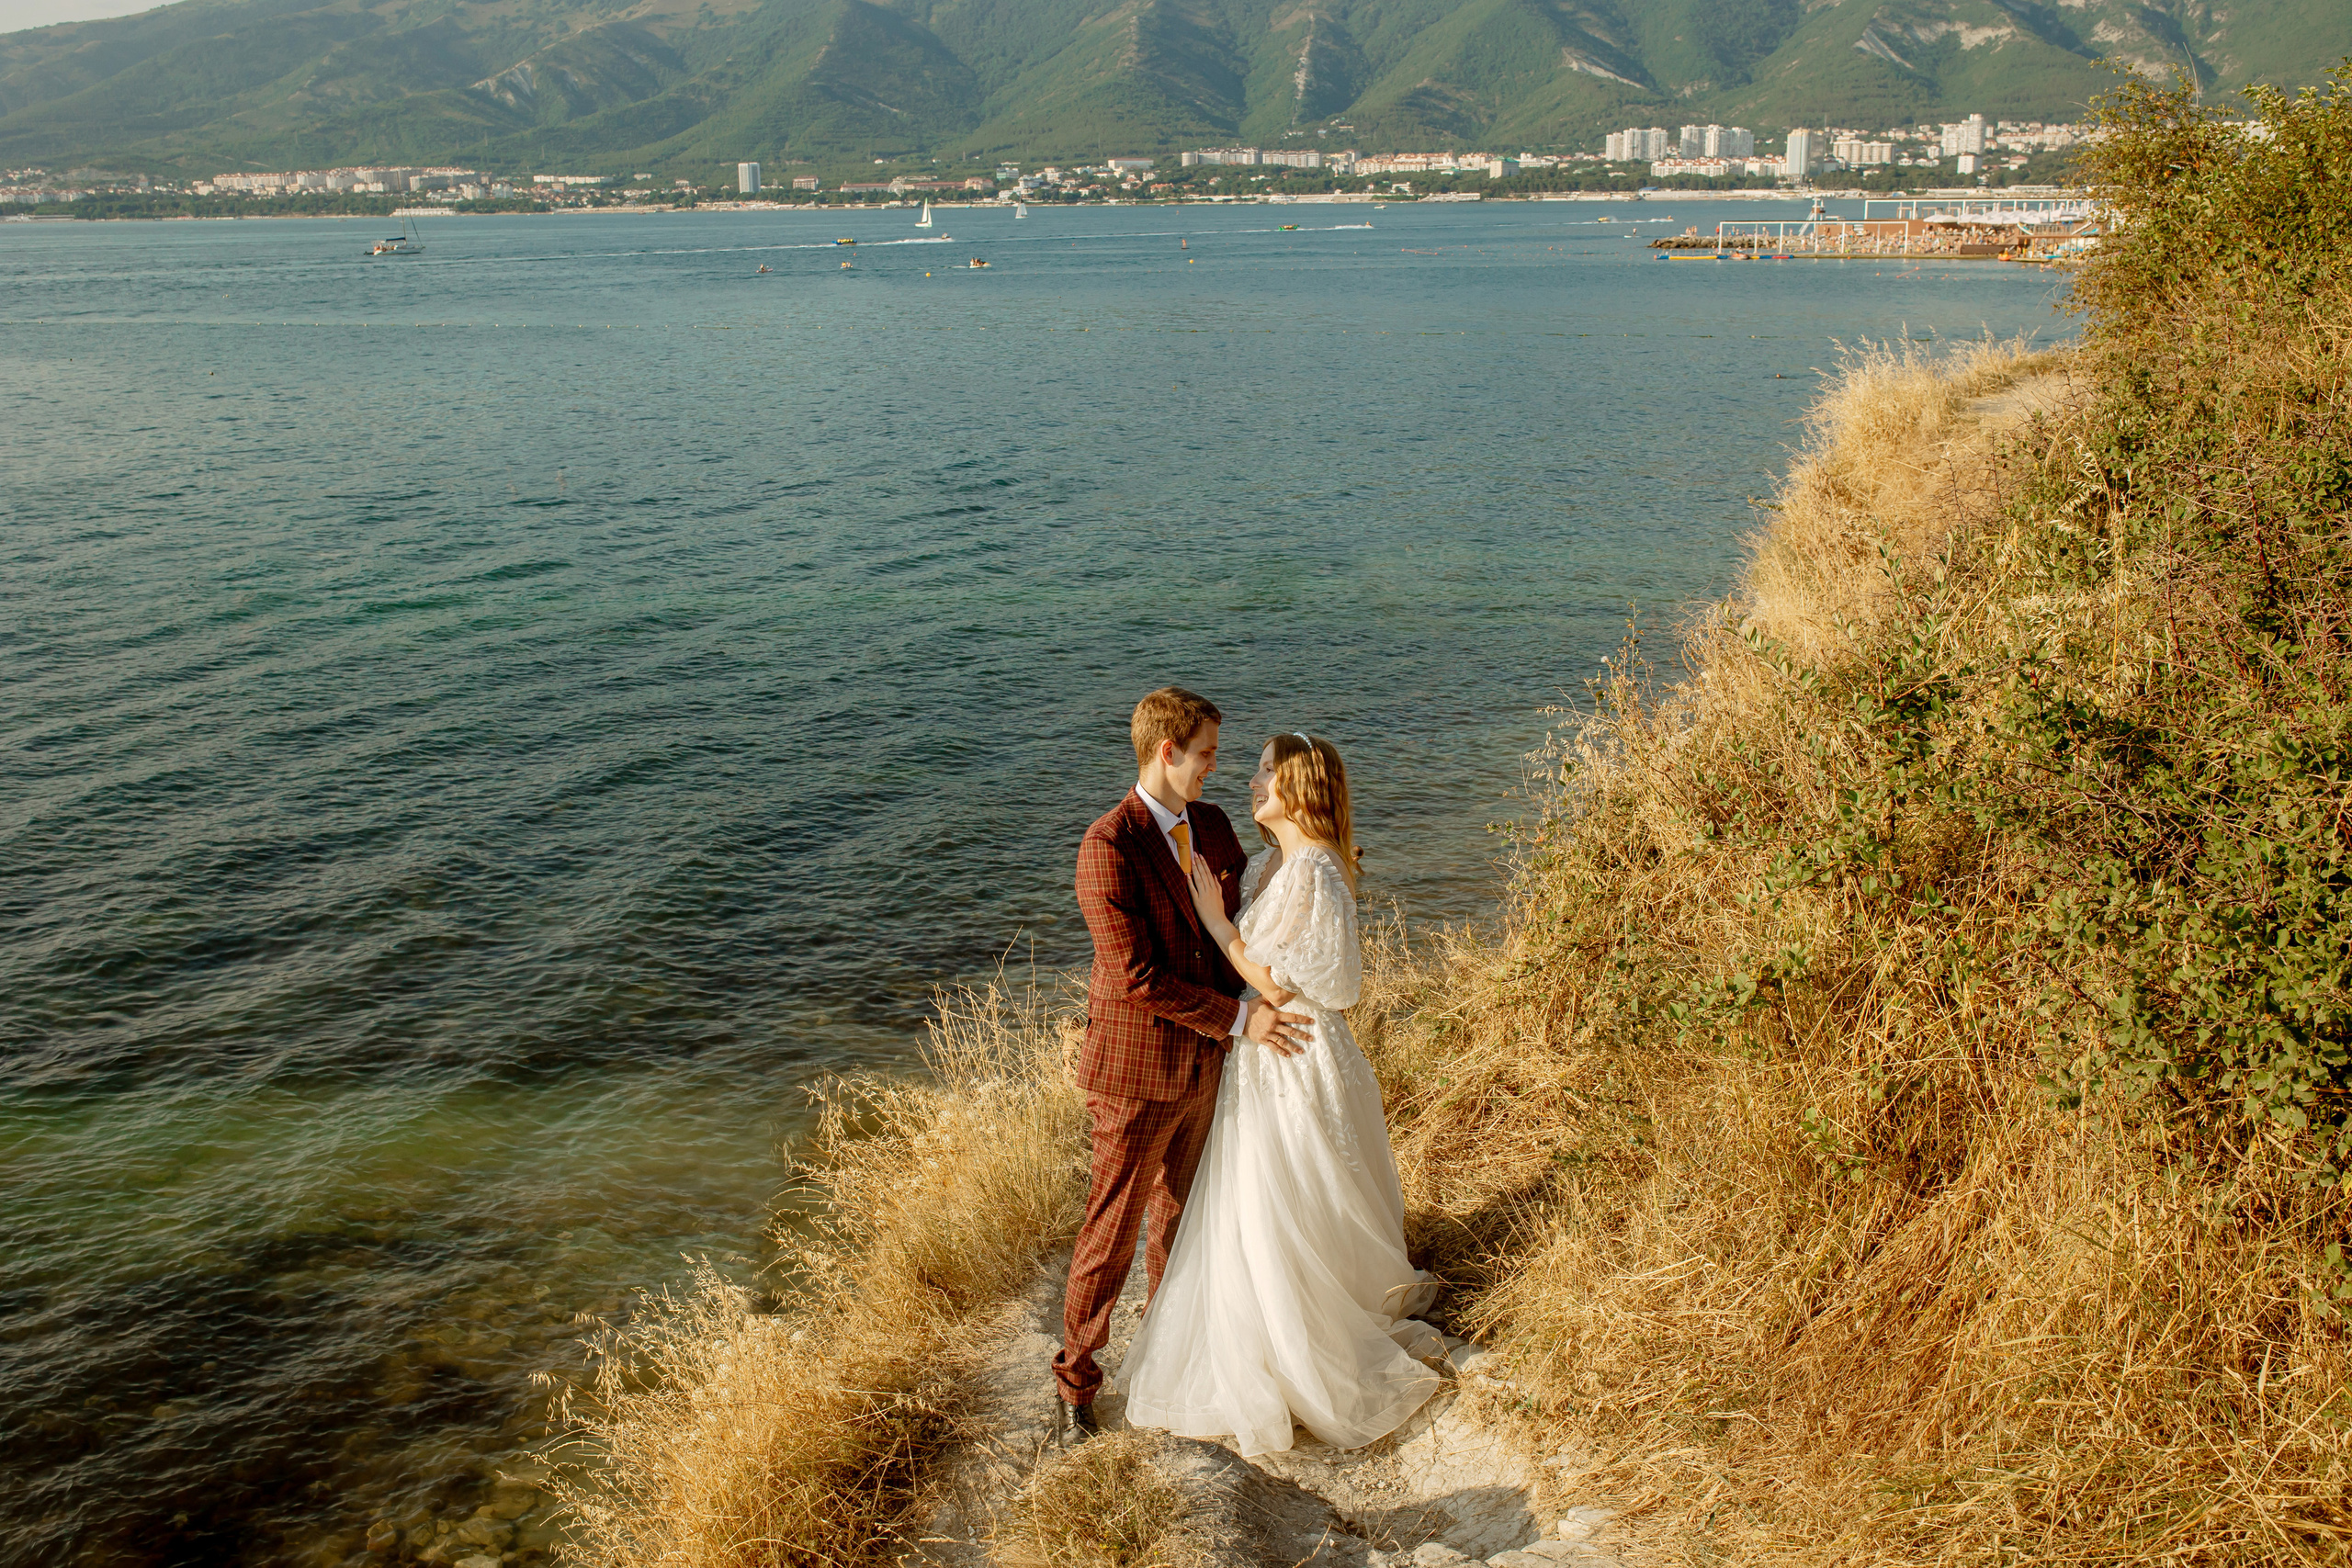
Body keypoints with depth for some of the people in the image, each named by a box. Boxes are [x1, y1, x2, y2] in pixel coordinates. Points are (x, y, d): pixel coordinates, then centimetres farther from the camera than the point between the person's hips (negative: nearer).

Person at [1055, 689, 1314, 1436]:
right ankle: (1075, 1378, 23)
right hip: (1137, 1072, -7)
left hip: (1204, 1063, 7)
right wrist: (1238, 1020, -22)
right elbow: (1137, 977, -24)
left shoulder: (1211, 827, 4)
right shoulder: (1108, 847, -22)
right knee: (1112, 1229, 6)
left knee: (1181, 1213, 23)